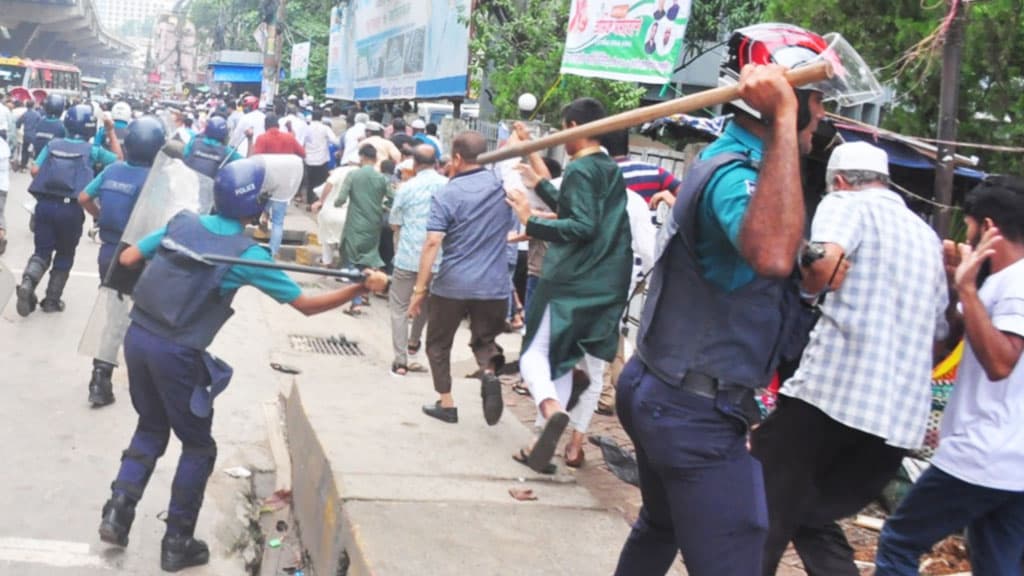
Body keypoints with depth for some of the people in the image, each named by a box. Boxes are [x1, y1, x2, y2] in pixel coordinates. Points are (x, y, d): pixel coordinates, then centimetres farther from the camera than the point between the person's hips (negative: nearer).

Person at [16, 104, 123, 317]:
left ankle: (28, 282, -19)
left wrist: (44, 190, 16)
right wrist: (111, 131, 17)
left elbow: (35, 170, -1)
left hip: (45, 204, 2)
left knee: (42, 251, 10)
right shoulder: (92, 150, 1)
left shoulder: (53, 144, 8)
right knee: (65, 254, 15)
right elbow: (118, 159, 15)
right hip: (71, 208, -2)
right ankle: (52, 299, 19)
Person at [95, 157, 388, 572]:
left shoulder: (182, 222, 3)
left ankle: (118, 512, 16)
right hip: (176, 354, -5)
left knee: (151, 428, 26)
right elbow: (307, 305, -8)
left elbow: (127, 259, 10)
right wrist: (362, 288, -6)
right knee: (198, 446, 13)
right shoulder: (247, 254, -11)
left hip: (137, 337, 6)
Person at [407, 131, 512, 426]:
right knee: (484, 340, 19)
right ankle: (489, 373, -12)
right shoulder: (502, 186, 2)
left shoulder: (447, 194, -9)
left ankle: (446, 404, 19)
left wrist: (419, 288, -13)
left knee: (438, 343, 17)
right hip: (494, 284, 3)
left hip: (452, 283, -3)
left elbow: (433, 243, -15)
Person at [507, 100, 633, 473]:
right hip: (609, 286, 8)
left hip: (571, 284, -8)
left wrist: (531, 222, -24)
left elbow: (581, 227, -23)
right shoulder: (612, 171, 14)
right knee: (592, 367, 14)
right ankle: (575, 443, 18)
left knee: (535, 355, 0)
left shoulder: (579, 170, -13)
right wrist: (541, 186, 29)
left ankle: (552, 410, -28)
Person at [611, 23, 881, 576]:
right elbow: (771, 255, -46)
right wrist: (783, 122, -42)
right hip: (696, 413, -11)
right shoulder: (734, 173, -22)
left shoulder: (725, 160, 11)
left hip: (663, 392, 11)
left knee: (660, 529, 28)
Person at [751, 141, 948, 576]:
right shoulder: (928, 236, 23)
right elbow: (939, 331, 28)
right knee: (815, 520, 18)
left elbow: (824, 262, -20)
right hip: (902, 417, 7)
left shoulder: (847, 204, 2)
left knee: (762, 516, 2)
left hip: (830, 390, -7)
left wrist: (806, 291, -1)